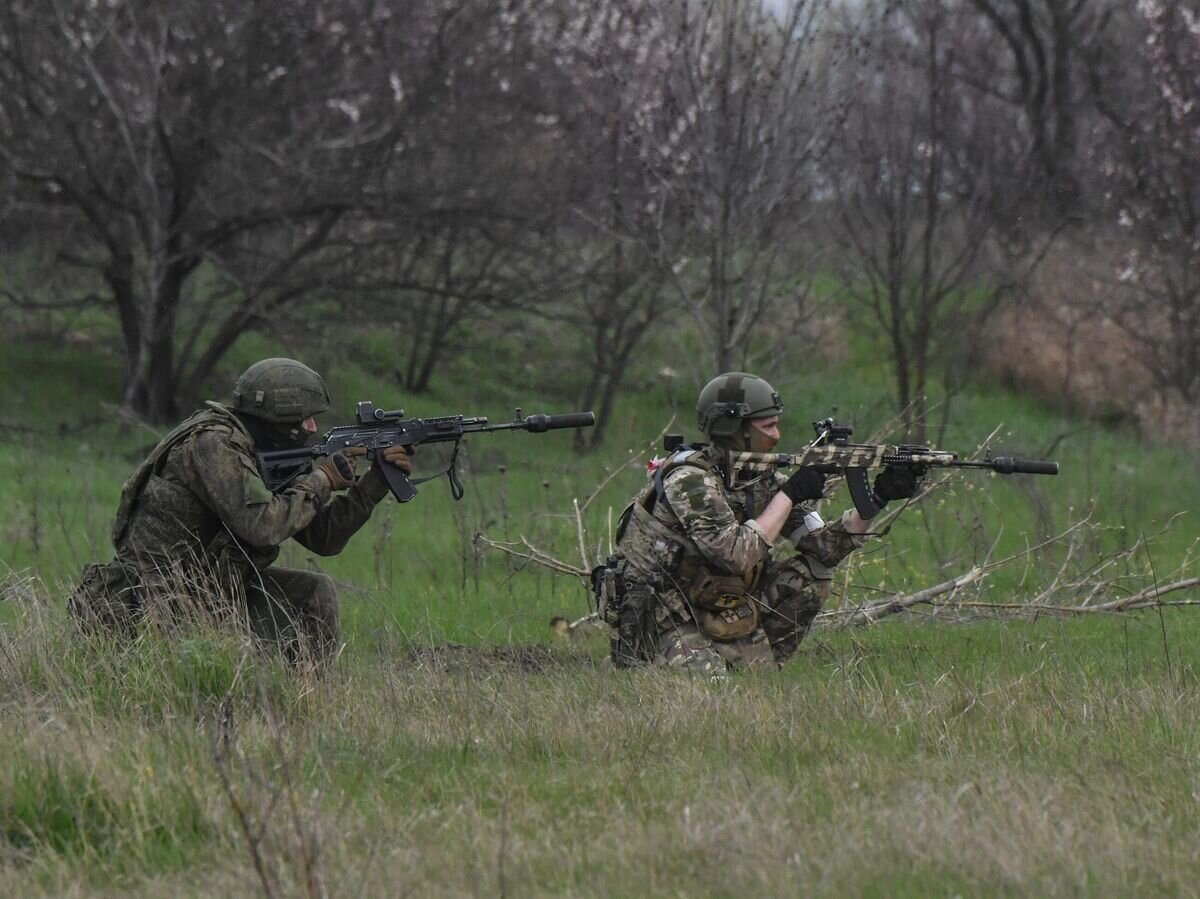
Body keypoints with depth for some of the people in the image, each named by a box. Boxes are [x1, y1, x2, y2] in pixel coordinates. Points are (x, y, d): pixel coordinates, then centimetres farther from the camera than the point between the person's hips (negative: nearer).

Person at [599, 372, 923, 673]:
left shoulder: (763, 478, 1)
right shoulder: (689, 478, -23)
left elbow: (824, 546, -1)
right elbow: (738, 555, -32)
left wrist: (876, 500, -13)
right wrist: (789, 495, -25)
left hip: (712, 608, 7)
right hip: (658, 618, -7)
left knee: (811, 575, -5)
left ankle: (759, 665, 7)